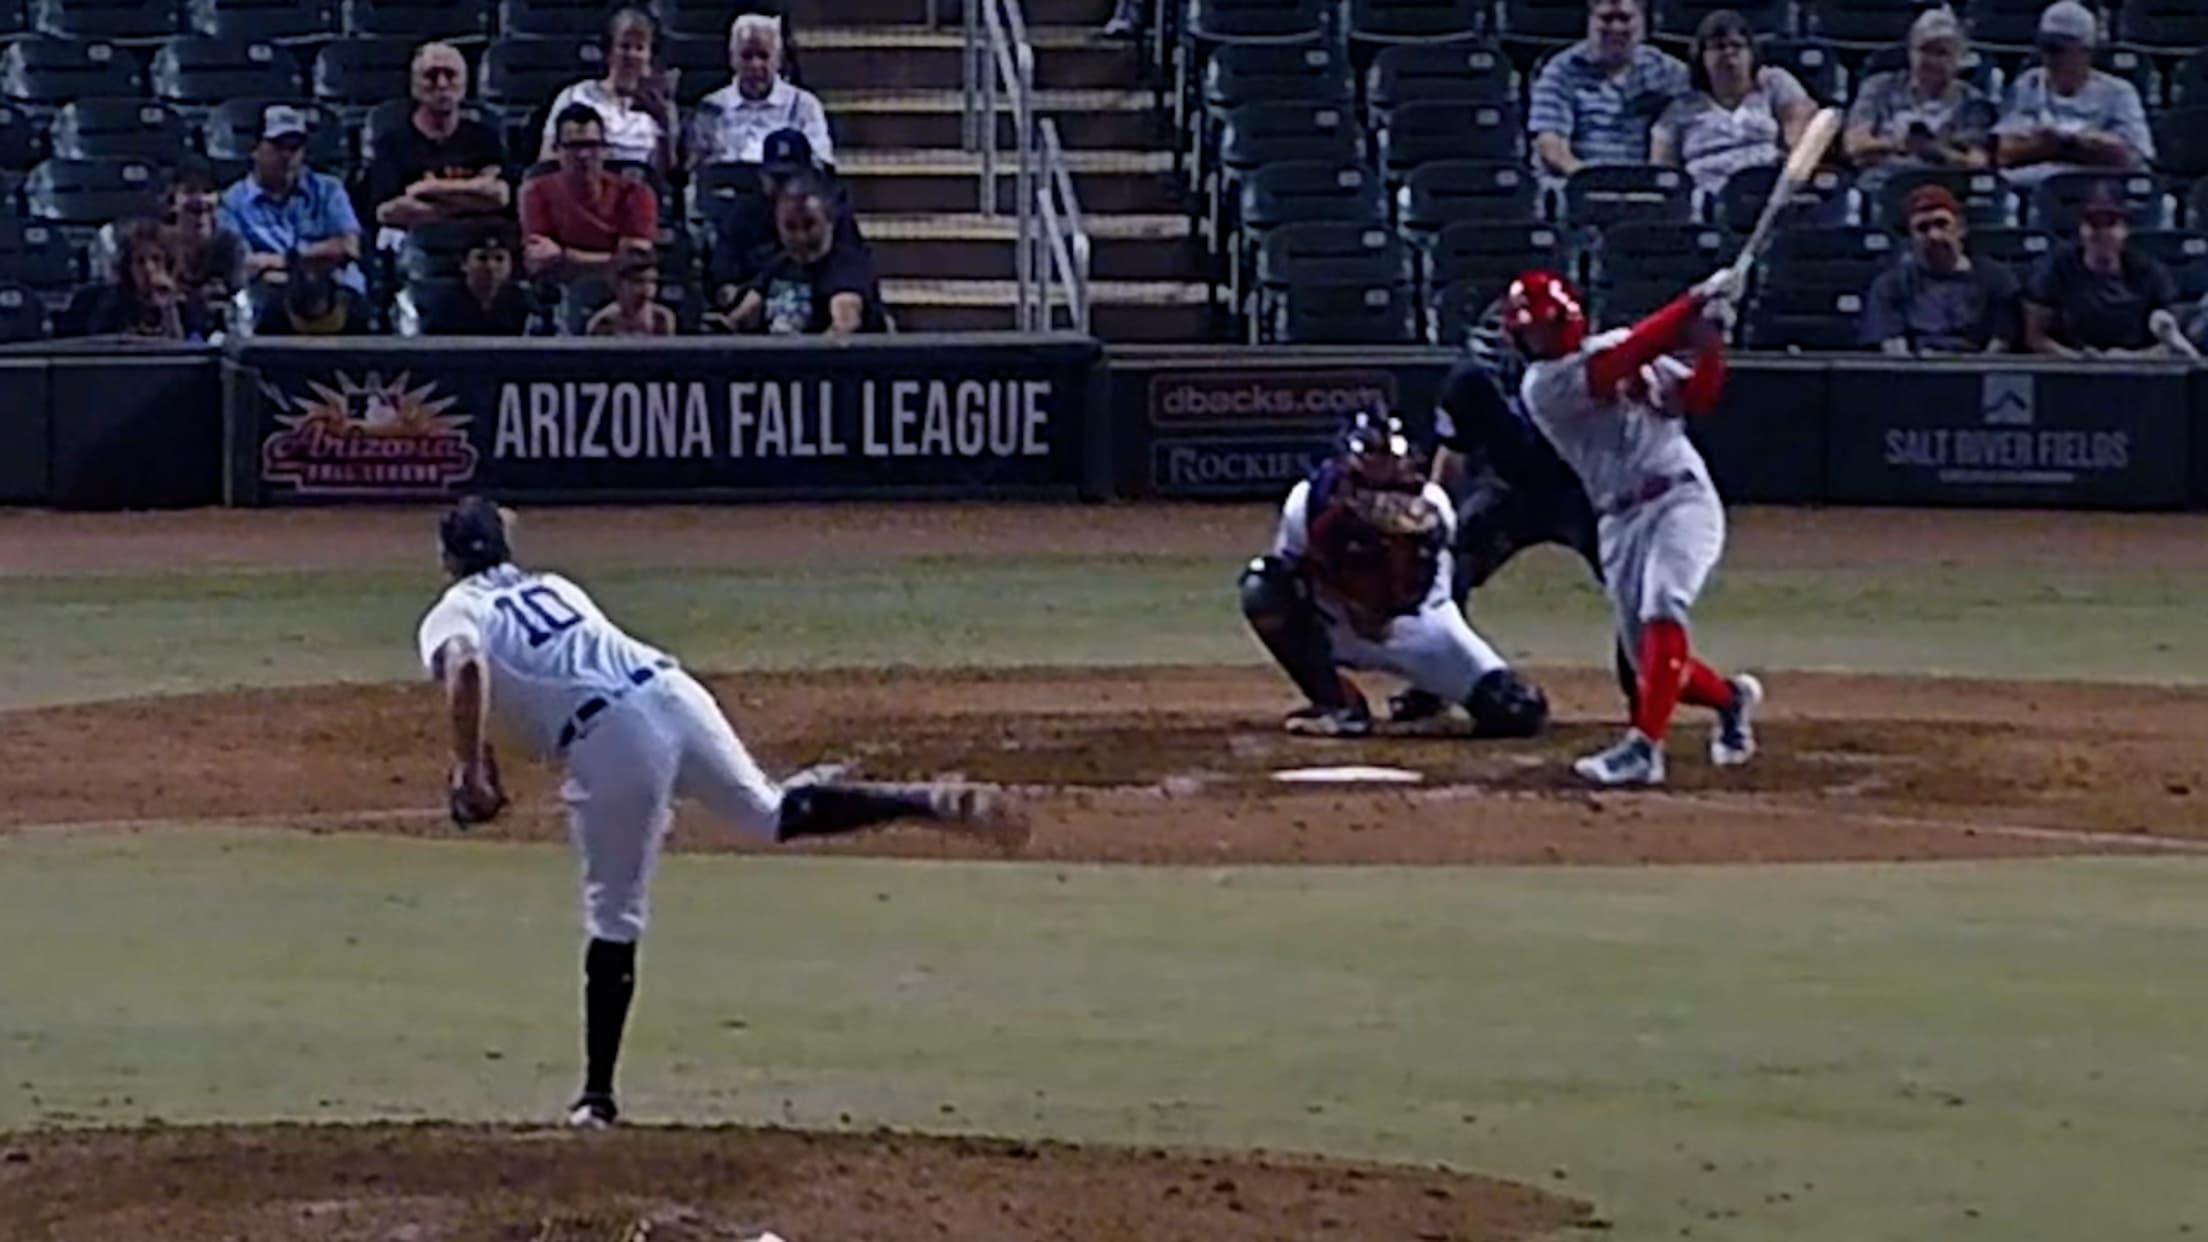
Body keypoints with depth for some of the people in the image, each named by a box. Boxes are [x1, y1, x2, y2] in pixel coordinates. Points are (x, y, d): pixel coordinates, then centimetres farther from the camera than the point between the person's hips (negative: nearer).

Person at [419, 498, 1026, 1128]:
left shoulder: (452, 617, 11)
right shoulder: (555, 587, 30)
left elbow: (465, 669, -12)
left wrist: (469, 771, -11)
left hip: (609, 741, -5)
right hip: (673, 692, 5)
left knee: (614, 920, 3)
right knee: (771, 813, 22)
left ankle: (598, 1094, 9)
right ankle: (934, 803, 9)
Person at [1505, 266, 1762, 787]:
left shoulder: (1619, 343, 7)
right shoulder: (1543, 386, -3)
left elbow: (1699, 396, 1)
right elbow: (1626, 358, -17)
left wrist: (1708, 339, -18)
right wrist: (1692, 307, -20)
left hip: (1682, 498, -1)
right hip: (1621, 521, 2)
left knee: (1661, 612, -25)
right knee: (1650, 660, 3)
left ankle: (1642, 747, -30)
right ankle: (1731, 699, 34)